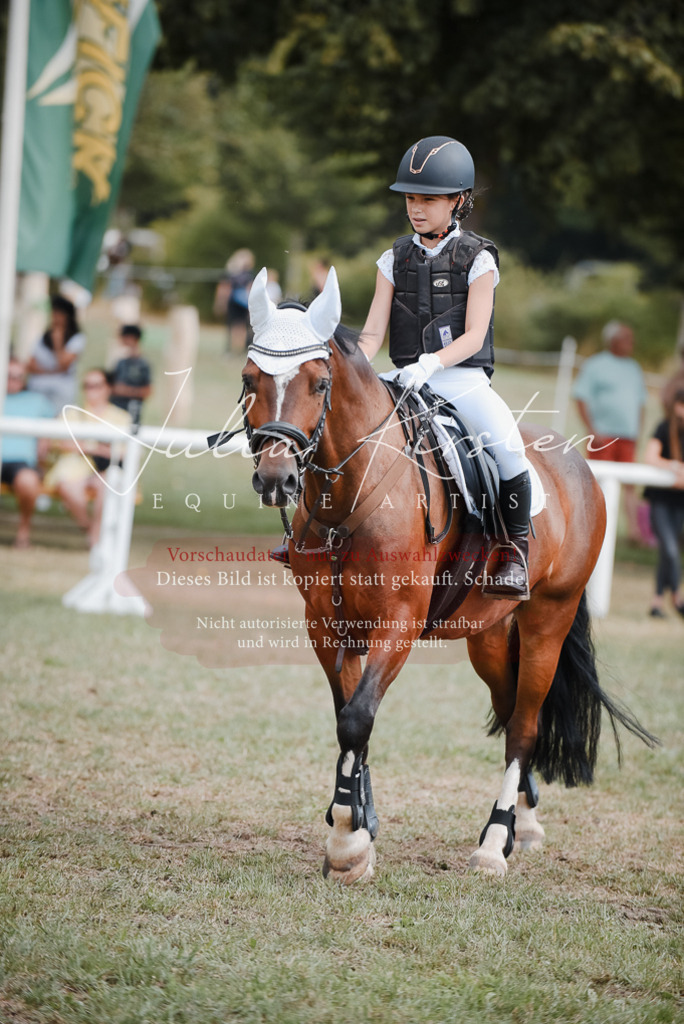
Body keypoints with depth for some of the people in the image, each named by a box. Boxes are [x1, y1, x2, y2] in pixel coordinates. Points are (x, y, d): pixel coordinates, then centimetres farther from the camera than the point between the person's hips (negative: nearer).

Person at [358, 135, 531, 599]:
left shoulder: (478, 259, -2)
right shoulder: (395, 260, 9)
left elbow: (474, 335, -10)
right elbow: (373, 332, 4)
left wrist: (431, 362, -26)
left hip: (463, 377, -4)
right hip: (408, 378, 4)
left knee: (506, 442, -29)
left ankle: (515, 548, -15)